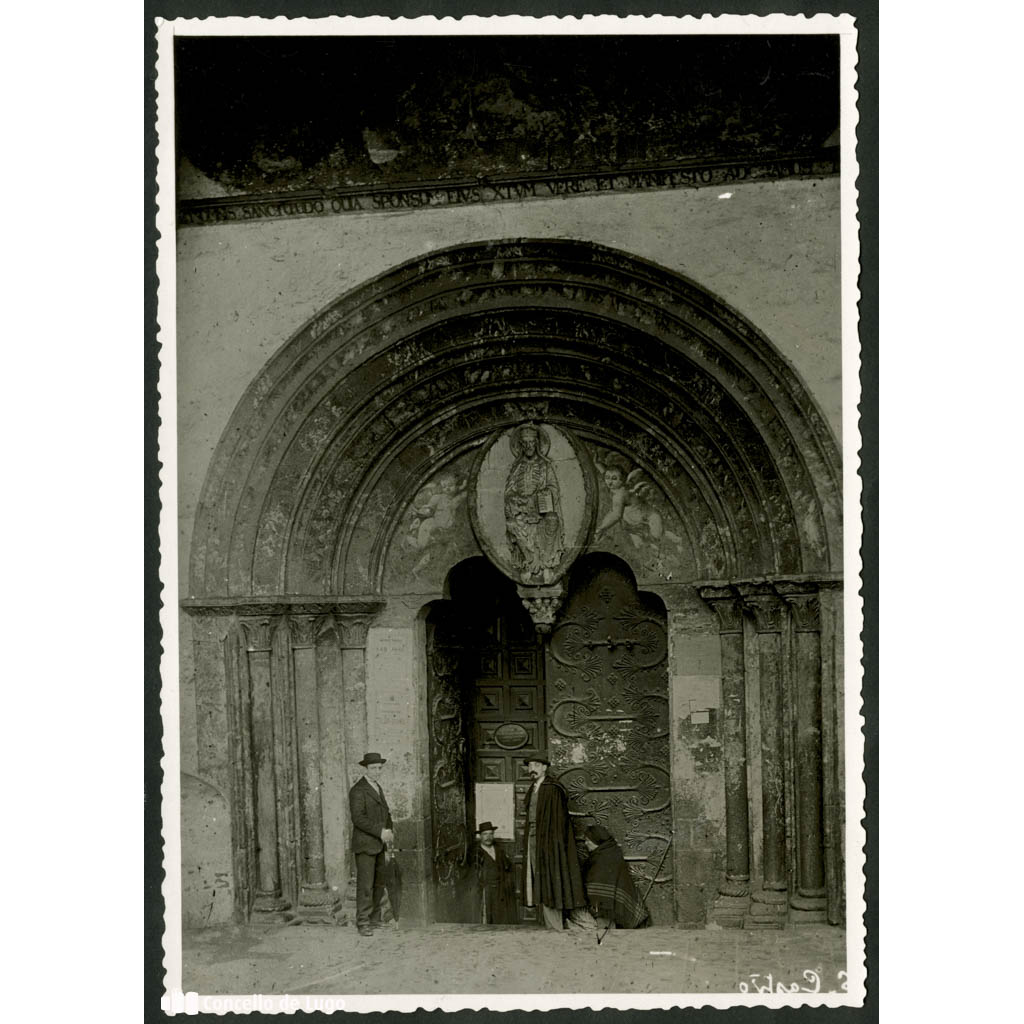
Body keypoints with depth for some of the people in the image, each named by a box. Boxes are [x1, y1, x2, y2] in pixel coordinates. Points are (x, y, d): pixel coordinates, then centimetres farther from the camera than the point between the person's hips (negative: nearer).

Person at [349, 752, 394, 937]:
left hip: (379, 845, 8)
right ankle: (363, 923, -4)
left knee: (379, 883, 10)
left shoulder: (377, 788, 16)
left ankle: (374, 919, 17)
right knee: (365, 885, -8)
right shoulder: (358, 790, -12)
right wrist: (380, 832, -22)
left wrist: (390, 831, 5)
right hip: (364, 845, -8)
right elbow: (358, 818, -21)